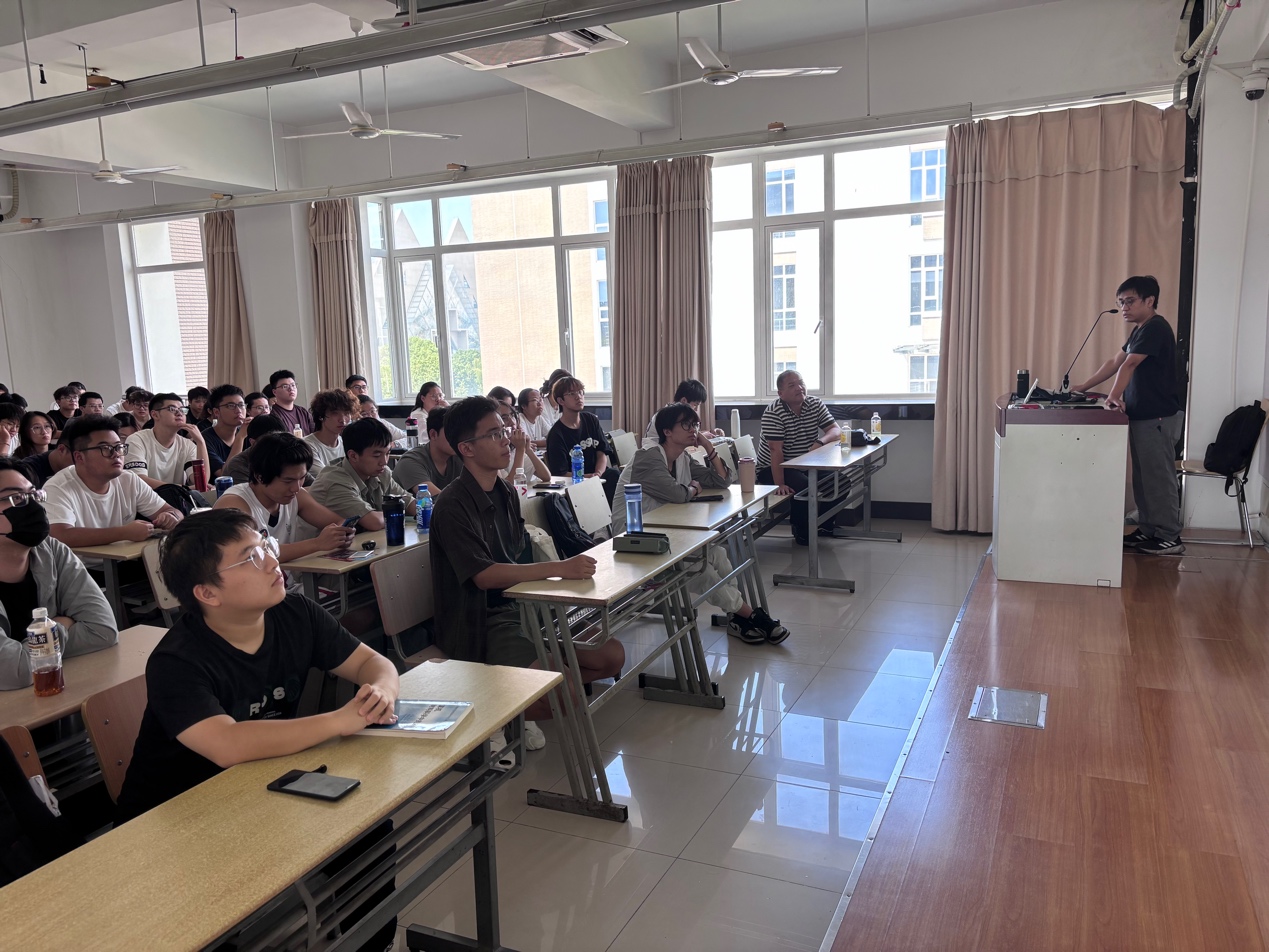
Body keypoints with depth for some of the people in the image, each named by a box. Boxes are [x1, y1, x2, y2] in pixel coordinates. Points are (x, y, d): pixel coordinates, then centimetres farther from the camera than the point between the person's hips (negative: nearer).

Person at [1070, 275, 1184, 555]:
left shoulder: (1156, 328, -14)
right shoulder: (1140, 330, 17)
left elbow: (1129, 365, -25)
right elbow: (1115, 363, 21)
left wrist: (1114, 396, -35)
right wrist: (1082, 387, 19)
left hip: (1159, 418, -10)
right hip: (1142, 416, 10)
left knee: (1159, 478, -5)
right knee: (1143, 478, 12)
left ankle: (1170, 538, 2)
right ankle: (1147, 531, 20)